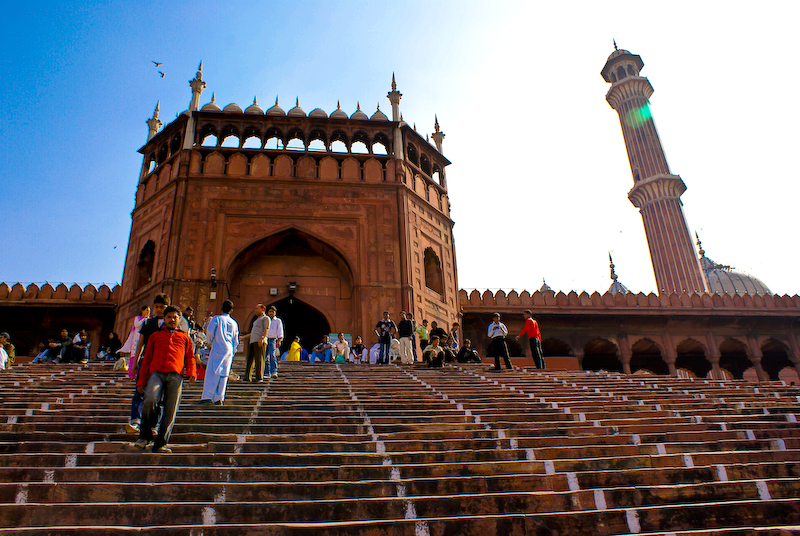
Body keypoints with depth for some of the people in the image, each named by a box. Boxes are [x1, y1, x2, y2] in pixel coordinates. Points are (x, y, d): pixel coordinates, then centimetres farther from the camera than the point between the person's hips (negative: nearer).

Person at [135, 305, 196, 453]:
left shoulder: (185, 337, 25)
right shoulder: (155, 336, 24)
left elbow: (190, 357, 19)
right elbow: (146, 359, 21)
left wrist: (191, 373, 0)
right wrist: (141, 381, 14)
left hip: (175, 376, 1)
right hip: (156, 373, -1)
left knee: (170, 410, -6)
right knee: (150, 399, -25)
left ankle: (161, 444, 2)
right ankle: (145, 436, -7)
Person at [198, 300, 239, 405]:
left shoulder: (217, 318, 0)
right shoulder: (234, 323, 15)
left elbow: (210, 331, -9)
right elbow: (236, 341, 16)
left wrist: (210, 343, 9)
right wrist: (232, 353, 23)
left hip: (217, 348, -4)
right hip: (229, 350, 4)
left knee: (212, 372, -5)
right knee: (224, 373, 5)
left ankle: (208, 397, -12)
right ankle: (219, 398, 4)